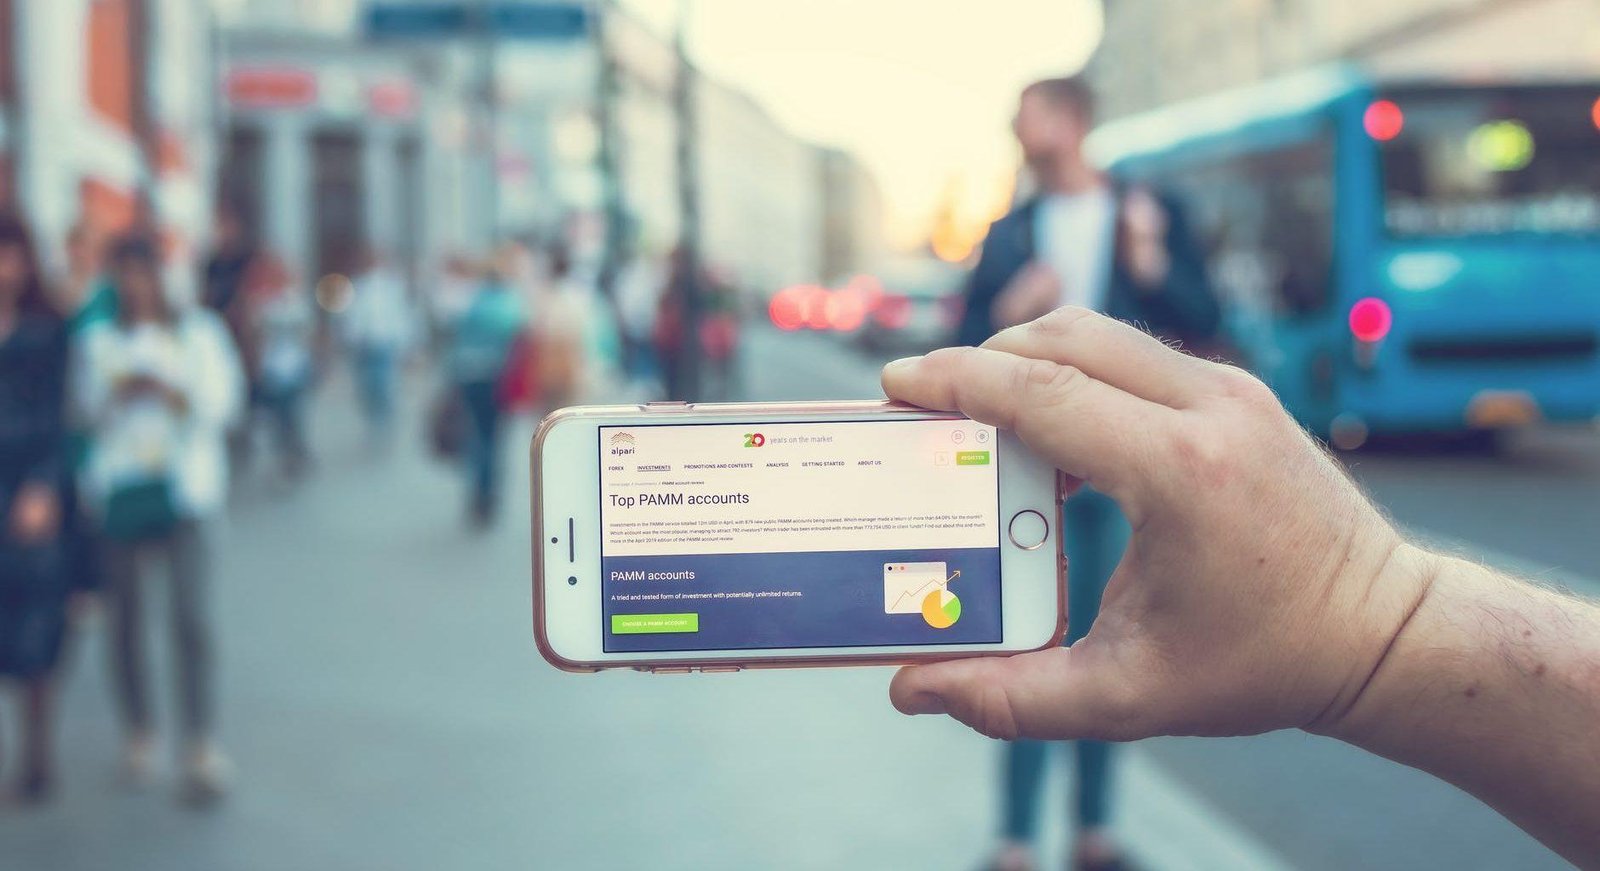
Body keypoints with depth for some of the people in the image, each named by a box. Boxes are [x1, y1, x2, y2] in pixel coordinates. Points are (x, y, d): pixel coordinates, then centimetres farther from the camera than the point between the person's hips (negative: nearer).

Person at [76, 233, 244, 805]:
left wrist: (168, 392, -13)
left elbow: (222, 403, 2)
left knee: (190, 616, -11)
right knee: (126, 616, 3)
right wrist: (122, 392, -12)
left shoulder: (199, 332, 8)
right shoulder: (98, 340, 12)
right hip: (117, 486, 2)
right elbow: (86, 410, 7)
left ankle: (203, 751, -10)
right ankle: (138, 737, 16)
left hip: (180, 484, -2)